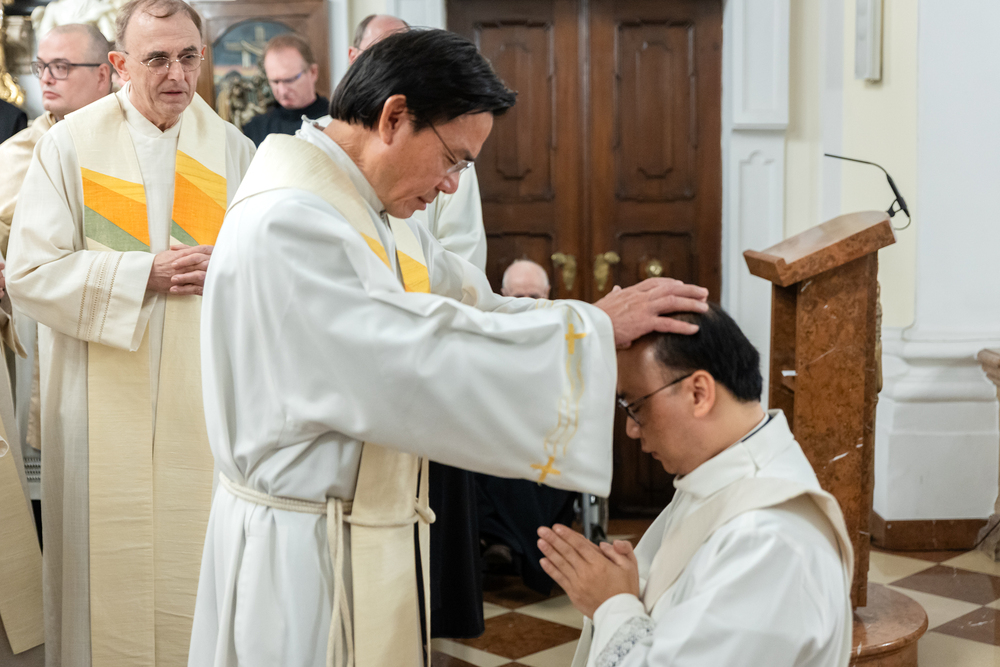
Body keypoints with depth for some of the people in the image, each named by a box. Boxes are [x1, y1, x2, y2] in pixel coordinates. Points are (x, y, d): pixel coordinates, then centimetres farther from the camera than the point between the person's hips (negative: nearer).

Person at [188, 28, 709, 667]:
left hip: (374, 530, 9)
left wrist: (607, 319, -7)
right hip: (304, 550, -9)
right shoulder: (284, 223, -24)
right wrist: (593, 327, -22)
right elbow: (414, 369, -29)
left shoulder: (377, 212, 8)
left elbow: (473, 305, 7)